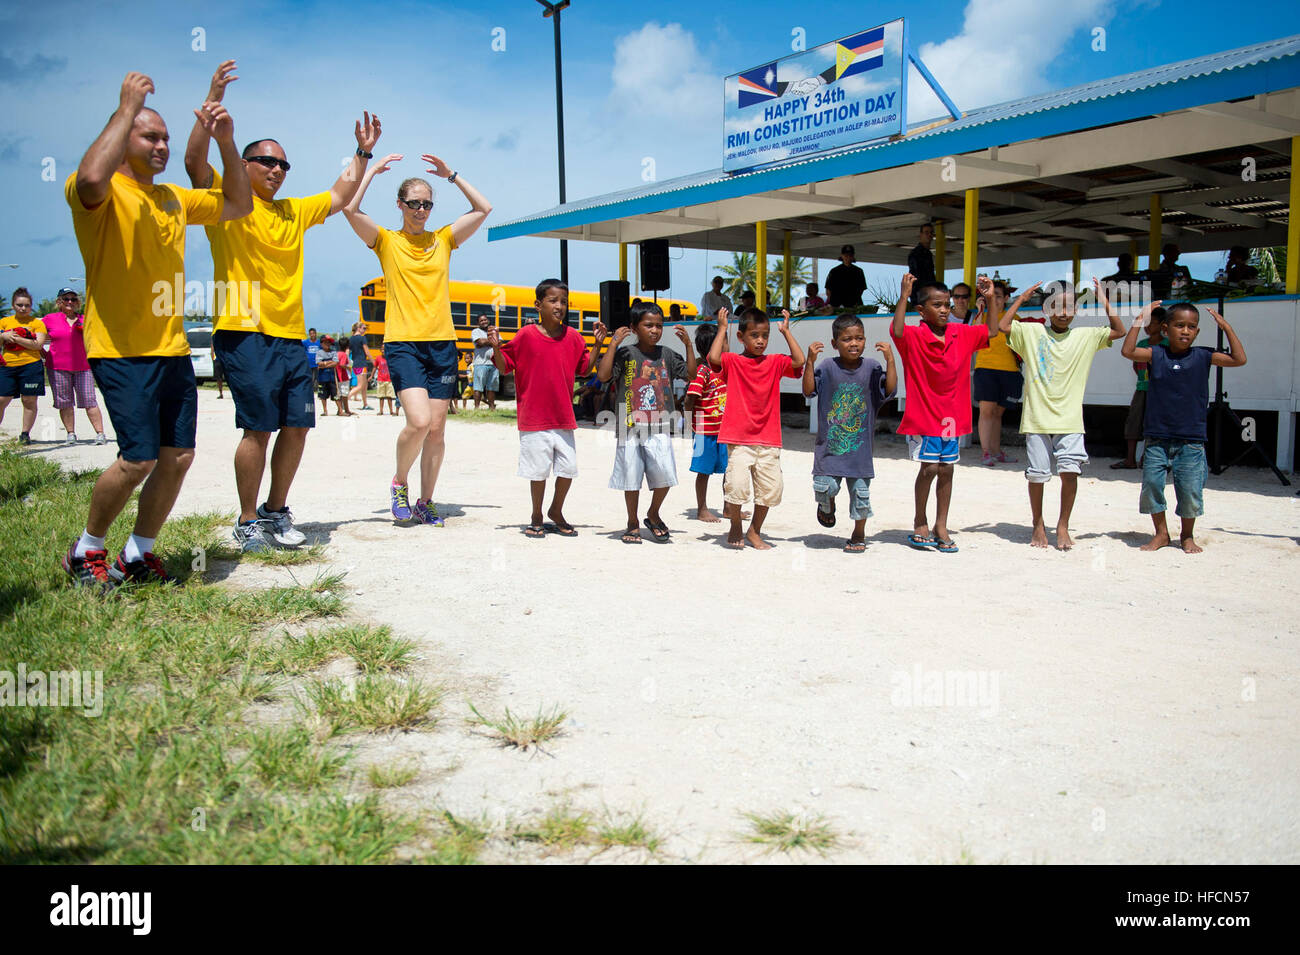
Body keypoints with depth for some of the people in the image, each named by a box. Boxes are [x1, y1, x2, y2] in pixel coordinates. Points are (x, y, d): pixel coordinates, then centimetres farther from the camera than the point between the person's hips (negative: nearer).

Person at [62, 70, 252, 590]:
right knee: (139, 458, -12)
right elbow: (90, 178, -29)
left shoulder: (174, 197, 18)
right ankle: (86, 550, 12)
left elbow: (239, 204, 22)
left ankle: (138, 553, 22)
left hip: (172, 349, 7)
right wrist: (127, 107, -20)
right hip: (121, 349, -7)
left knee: (178, 457, 4)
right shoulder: (103, 192, -5)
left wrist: (226, 142, 8)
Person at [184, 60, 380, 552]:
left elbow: (340, 196, 28)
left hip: (292, 336, 7)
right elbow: (194, 160, -12)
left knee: (297, 427, 6)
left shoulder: (294, 211, 20)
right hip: (245, 334, -6)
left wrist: (363, 152, 21)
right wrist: (213, 102, -18)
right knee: (259, 428, -8)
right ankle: (248, 521, 5)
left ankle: (275, 511, 21)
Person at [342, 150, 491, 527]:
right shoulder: (386, 241, 6)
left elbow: (483, 209, 12)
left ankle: (426, 502, 15)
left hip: (443, 344, 4)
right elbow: (349, 208, -9)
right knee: (419, 422, -19)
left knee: (437, 429, 2)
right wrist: (372, 169, 2)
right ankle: (399, 483, 7)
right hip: (403, 343, -3)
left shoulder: (443, 240, 14)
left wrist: (450, 175, 11)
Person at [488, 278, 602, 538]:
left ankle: (556, 512, 29)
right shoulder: (526, 335, -5)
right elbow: (505, 367, 0)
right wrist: (496, 348, -17)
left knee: (568, 468, 7)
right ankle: (536, 517, 23)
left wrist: (597, 345, 2)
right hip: (534, 418, -3)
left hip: (564, 417, 4)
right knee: (539, 470, 3)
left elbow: (584, 369, 12)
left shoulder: (573, 337, 5)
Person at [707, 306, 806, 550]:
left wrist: (786, 331, -1)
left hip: (768, 440, 3)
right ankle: (735, 530, 11)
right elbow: (714, 358, -18)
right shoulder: (732, 362, 1)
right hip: (738, 439, -3)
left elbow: (798, 361, -7)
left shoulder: (775, 363, 9)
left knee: (771, 488, 1)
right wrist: (722, 329, -9)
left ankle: (755, 532, 22)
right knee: (737, 484, -15)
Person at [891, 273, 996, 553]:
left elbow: (991, 331, 16)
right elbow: (897, 331, -31)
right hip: (922, 415, -5)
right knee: (929, 468, -6)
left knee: (946, 469, 8)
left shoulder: (962, 335, 6)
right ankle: (920, 522, 13)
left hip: (952, 416, 5)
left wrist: (990, 299, 4)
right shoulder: (914, 337, -11)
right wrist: (903, 296, -38)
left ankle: (941, 526, 18)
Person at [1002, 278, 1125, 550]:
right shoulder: (1032, 333, 4)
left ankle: (1063, 526, 6)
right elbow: (1002, 326, -7)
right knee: (1037, 474, 2)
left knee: (1070, 471, -10)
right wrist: (1022, 299, -7)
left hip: (1070, 419, 1)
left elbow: (1119, 332, 4)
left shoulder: (1086, 336, 10)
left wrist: (1104, 303, -2)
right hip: (1037, 418, -1)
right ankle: (1038, 525, 22)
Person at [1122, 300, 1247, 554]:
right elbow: (1128, 351, -12)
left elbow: (1239, 359, -3)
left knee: (1190, 490, 2)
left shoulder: (1203, 357, 3)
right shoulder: (1156, 355, 2)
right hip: (1157, 439, 0)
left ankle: (1187, 535, 22)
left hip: (1191, 441, 0)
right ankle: (1161, 533, 18)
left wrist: (1226, 327, -4)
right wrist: (1140, 320, -12)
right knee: (1151, 485, 0)